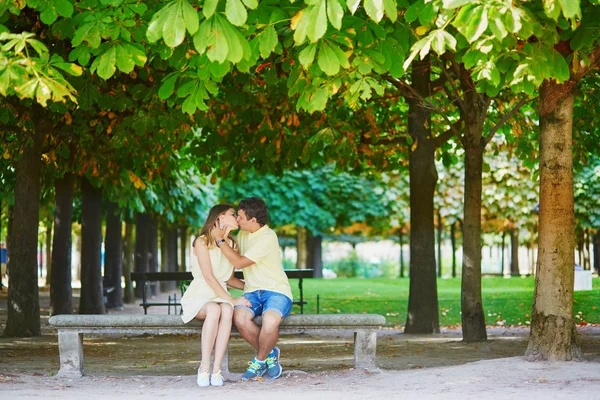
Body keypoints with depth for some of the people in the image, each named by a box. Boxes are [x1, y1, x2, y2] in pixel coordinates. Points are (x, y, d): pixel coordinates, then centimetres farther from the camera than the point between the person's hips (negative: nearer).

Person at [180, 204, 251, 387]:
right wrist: (231, 299, -19)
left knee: (227, 311, -34)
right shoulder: (202, 241, -4)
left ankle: (216, 370, -38)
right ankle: (204, 368, -34)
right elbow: (208, 277, -13)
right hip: (199, 295, -4)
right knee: (214, 310, -40)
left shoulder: (231, 244, 16)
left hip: (220, 295, 4)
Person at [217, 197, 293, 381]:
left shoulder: (267, 238, -15)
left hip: (276, 291, -6)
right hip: (253, 291, 6)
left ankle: (260, 361, -8)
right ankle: (270, 354, -5)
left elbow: (239, 262, -16)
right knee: (239, 317, -29)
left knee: (270, 321, -38)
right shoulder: (243, 234, 12)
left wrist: (221, 240, -11)